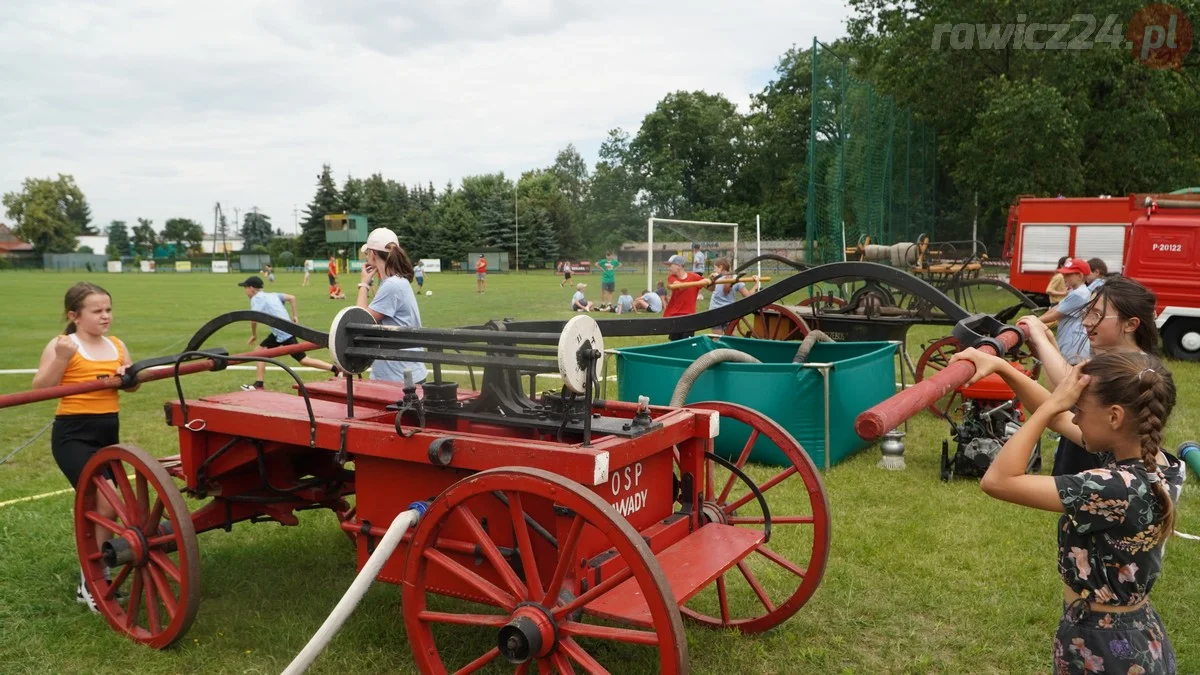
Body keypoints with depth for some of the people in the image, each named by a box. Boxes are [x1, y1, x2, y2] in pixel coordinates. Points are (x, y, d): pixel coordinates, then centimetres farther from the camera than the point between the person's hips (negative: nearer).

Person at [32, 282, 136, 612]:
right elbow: (40, 388, -16)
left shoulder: (117, 345, 7)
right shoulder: (61, 345, -9)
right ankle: (93, 579, 0)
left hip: (108, 430, 6)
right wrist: (61, 357, -28)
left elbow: (132, 386, 16)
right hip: (73, 433, -6)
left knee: (100, 505, 14)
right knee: (104, 503, -16)